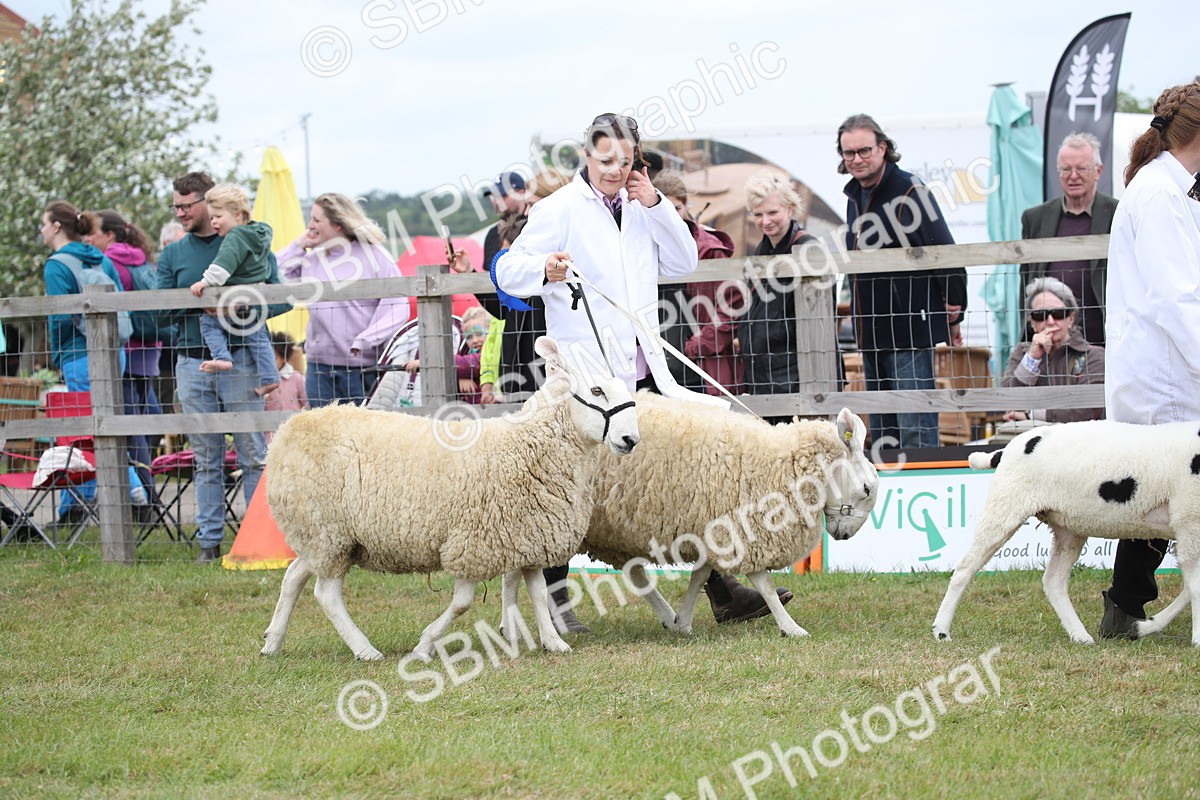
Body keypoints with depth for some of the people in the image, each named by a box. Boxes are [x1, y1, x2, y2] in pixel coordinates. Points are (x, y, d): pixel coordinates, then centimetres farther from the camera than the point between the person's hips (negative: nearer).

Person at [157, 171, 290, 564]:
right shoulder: (172, 255, 12)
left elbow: (281, 299, -1)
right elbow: (162, 314, 6)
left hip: (239, 360, -3)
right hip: (192, 365, 3)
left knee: (254, 454, -4)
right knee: (206, 460, 6)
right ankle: (210, 540, 9)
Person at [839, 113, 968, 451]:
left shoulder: (909, 190, -12)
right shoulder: (855, 196, 13)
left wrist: (952, 315, -8)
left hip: (911, 332, -8)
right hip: (871, 334, 8)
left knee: (915, 430, -10)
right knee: (881, 431, 12)